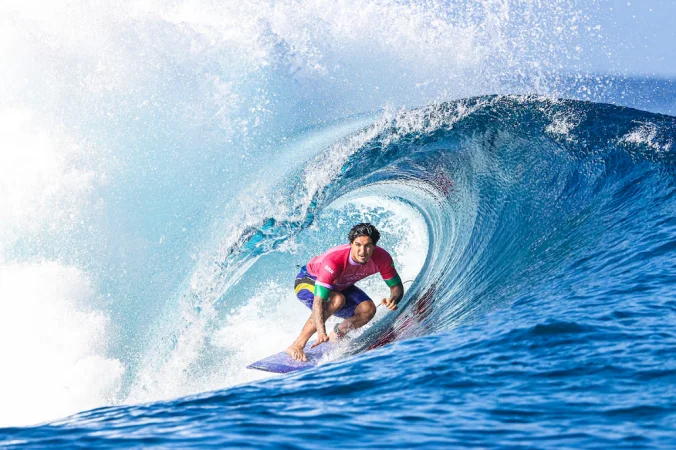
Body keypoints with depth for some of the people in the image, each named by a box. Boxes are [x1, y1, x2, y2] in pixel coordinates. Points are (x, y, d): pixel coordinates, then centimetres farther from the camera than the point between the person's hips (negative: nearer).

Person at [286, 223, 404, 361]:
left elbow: (397, 286, -13)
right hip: (308, 281, -6)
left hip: (340, 286, 6)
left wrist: (393, 299, -37)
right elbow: (318, 301, -47)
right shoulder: (334, 260, -42)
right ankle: (297, 345, -29)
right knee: (337, 299, -36)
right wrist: (321, 333, -61)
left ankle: (334, 337, 6)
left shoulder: (381, 258, -27)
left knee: (368, 310, -19)